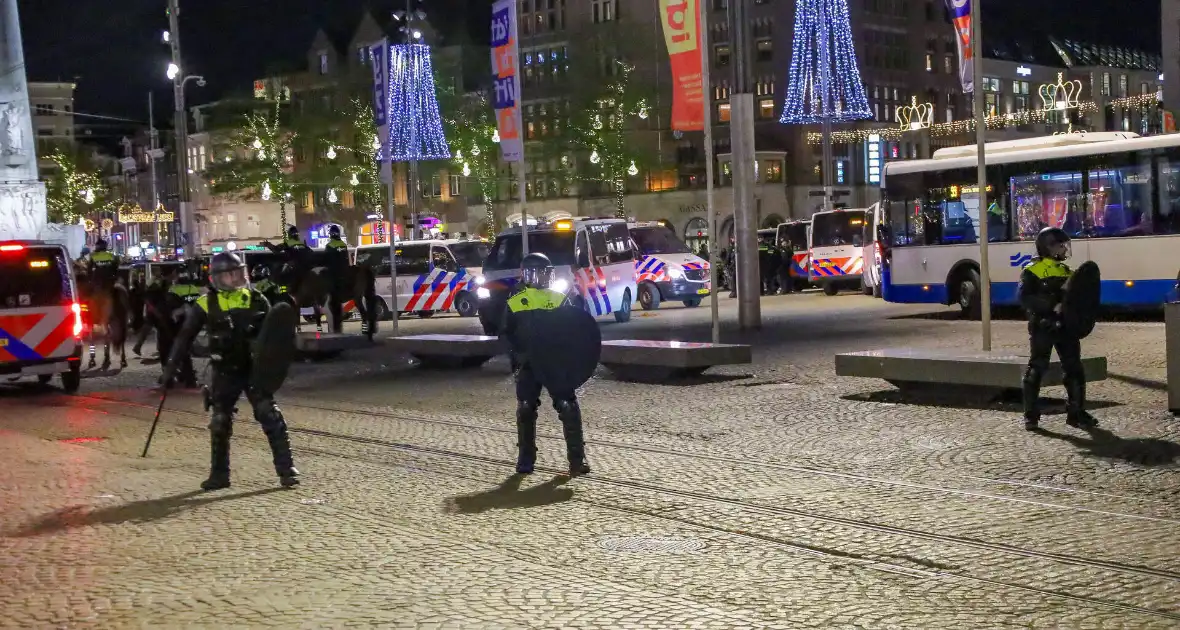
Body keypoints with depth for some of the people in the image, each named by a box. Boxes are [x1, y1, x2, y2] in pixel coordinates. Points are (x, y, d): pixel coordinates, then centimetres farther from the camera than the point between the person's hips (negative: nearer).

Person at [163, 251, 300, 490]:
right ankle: (219, 474, 16)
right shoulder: (206, 304, -2)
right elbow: (185, 337, 2)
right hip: (225, 372, 0)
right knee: (220, 422, 5)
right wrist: (170, 367, 1)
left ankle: (286, 469, -3)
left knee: (271, 417, -6)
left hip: (255, 368, 0)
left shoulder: (256, 300, 1)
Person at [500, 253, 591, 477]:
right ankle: (526, 458, 17)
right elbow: (506, 333, 3)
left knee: (569, 408, -4)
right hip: (528, 365, 0)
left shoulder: (560, 299, 3)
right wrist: (520, 353, -12)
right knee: (526, 410, 5)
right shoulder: (514, 303, 2)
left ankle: (577, 458, 3)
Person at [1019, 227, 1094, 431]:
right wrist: (1052, 306, -23)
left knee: (1074, 369, 4)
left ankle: (1076, 412, 12)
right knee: (1036, 369, -1)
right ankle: (1031, 414, 6)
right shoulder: (1032, 270, -5)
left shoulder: (1065, 270, 15)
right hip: (1042, 327, -6)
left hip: (1065, 326, 6)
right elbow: (1025, 298, -15)